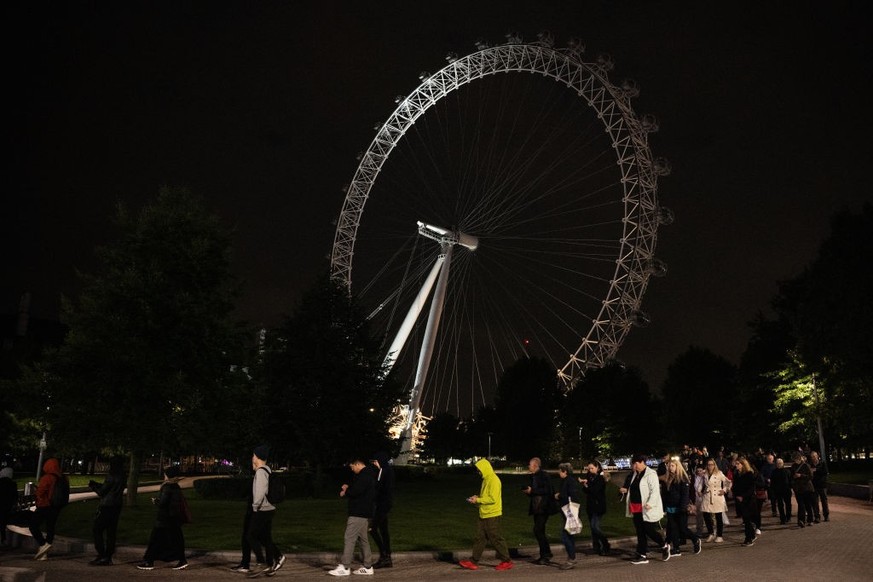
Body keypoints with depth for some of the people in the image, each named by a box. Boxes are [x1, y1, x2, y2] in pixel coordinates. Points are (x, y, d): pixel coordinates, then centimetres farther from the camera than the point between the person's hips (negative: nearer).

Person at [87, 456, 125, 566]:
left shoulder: (112, 476, -16)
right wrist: (95, 484, 16)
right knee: (111, 532, 11)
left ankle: (101, 556, -4)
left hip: (106, 507, -8)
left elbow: (102, 492, -8)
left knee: (97, 530, 0)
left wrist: (93, 487, 10)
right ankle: (108, 557, 14)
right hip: (116, 507, 8)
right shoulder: (121, 476, 9)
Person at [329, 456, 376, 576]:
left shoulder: (364, 476, -16)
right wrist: (346, 488, 1)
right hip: (364, 513, 11)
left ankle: (345, 567, -5)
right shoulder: (368, 475, 19)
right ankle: (368, 567, 17)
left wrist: (345, 491, -3)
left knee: (349, 539, -7)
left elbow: (355, 491, -24)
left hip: (358, 514, -11)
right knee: (363, 539, 13)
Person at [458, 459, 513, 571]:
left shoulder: (494, 480, -16)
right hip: (483, 514, 9)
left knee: (496, 538, -1)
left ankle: (507, 561, 10)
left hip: (492, 515, -9)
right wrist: (477, 498, 6)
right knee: (479, 538, 8)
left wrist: (477, 500, -15)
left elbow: (493, 499, -22)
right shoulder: (486, 480, 15)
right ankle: (474, 562, 12)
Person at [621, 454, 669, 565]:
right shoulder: (635, 474, 13)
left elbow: (655, 490, -21)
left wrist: (650, 503, -31)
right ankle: (643, 556, 17)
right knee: (640, 533, 10)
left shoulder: (651, 474, -13)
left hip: (646, 509, -8)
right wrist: (626, 491, 7)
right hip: (636, 509, 8)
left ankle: (664, 546, 25)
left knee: (650, 531, -2)